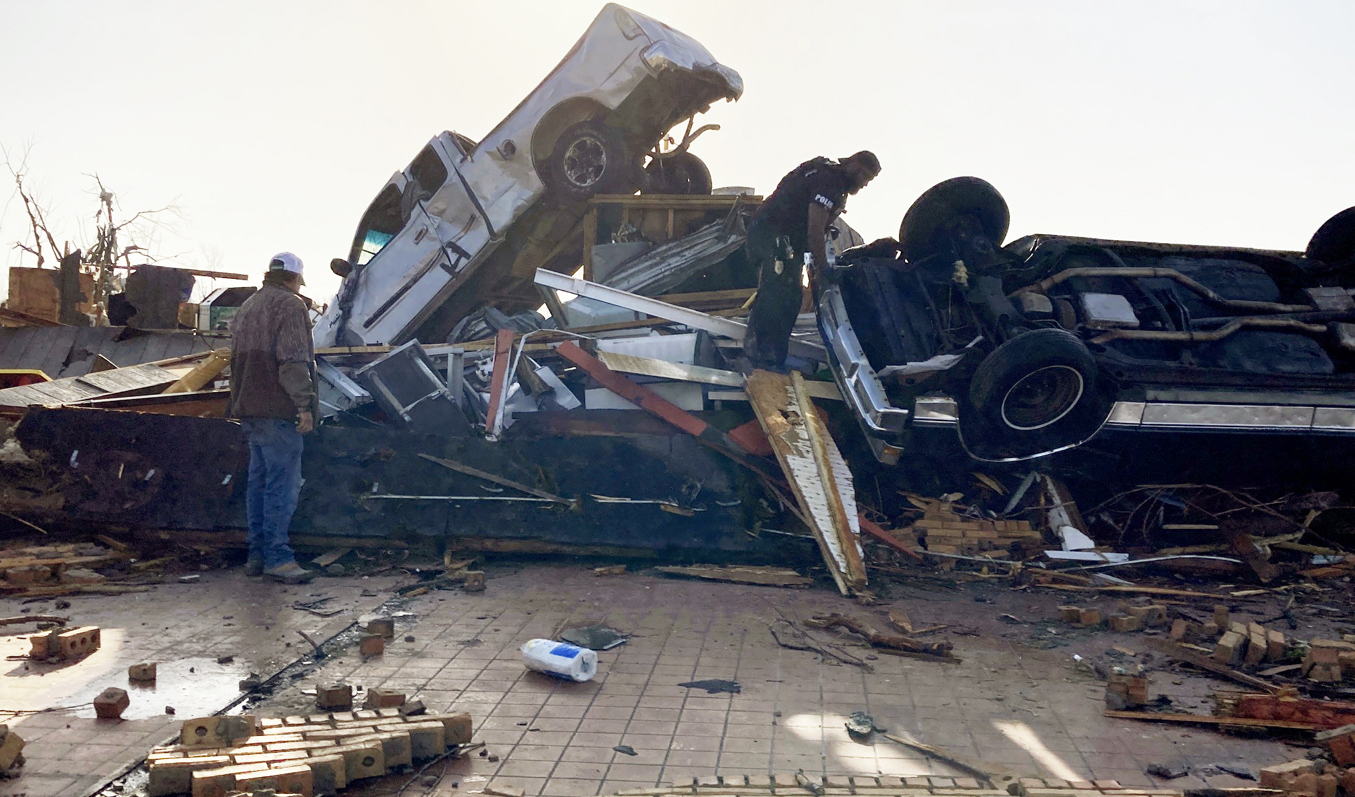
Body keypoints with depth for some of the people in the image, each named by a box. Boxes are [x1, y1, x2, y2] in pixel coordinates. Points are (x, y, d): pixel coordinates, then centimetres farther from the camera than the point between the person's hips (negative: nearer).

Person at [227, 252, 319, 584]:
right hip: (277, 408, -9)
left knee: (259, 481, 12)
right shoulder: (290, 305, -7)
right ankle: (277, 557, -9)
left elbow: (237, 360, 24)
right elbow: (293, 361, -17)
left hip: (250, 410, 9)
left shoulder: (246, 308, 21)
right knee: (283, 484, -8)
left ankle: (257, 554, 16)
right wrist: (304, 404, -17)